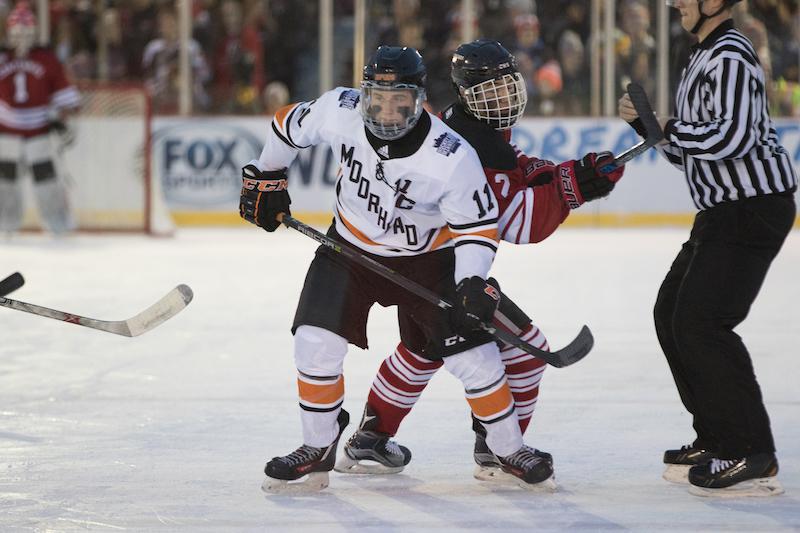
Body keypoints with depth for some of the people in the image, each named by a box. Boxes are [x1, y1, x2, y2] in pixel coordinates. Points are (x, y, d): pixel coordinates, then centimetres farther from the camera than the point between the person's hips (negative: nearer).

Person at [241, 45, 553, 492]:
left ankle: (509, 448, 15)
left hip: (427, 257, -2)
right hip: (351, 248, 2)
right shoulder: (340, 111, -21)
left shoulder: (452, 158, -29)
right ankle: (318, 449, 8)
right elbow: (290, 126, 0)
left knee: (471, 353, -6)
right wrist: (266, 177, 7)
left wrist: (472, 283, -30)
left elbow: (478, 225, -18)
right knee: (315, 344, -11)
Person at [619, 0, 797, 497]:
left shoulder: (730, 56, -16)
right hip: (724, 212, 11)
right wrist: (647, 122, 6)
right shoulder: (705, 57, 18)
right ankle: (717, 438, 20)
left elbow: (732, 138, -28)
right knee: (672, 313, 14)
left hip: (754, 209, -11)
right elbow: (686, 150, 22)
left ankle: (753, 459, -14)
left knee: (701, 322, -16)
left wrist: (672, 130, -16)